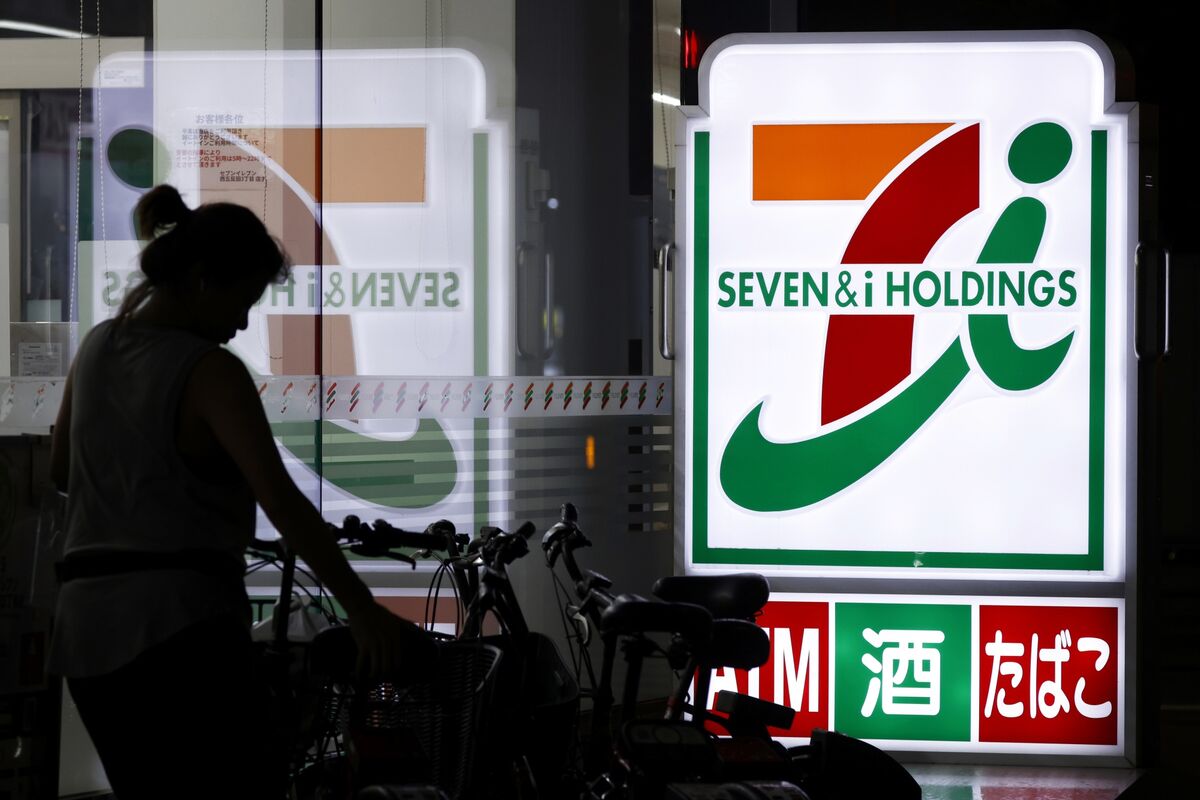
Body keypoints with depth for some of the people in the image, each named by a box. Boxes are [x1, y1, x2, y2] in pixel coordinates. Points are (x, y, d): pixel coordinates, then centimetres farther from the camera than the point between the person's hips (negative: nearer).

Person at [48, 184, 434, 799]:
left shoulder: (96, 348, 13)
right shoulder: (209, 371, -10)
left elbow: (61, 469, 29)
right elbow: (281, 501, -19)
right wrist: (362, 609, -22)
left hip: (88, 633, 8)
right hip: (180, 624, -8)